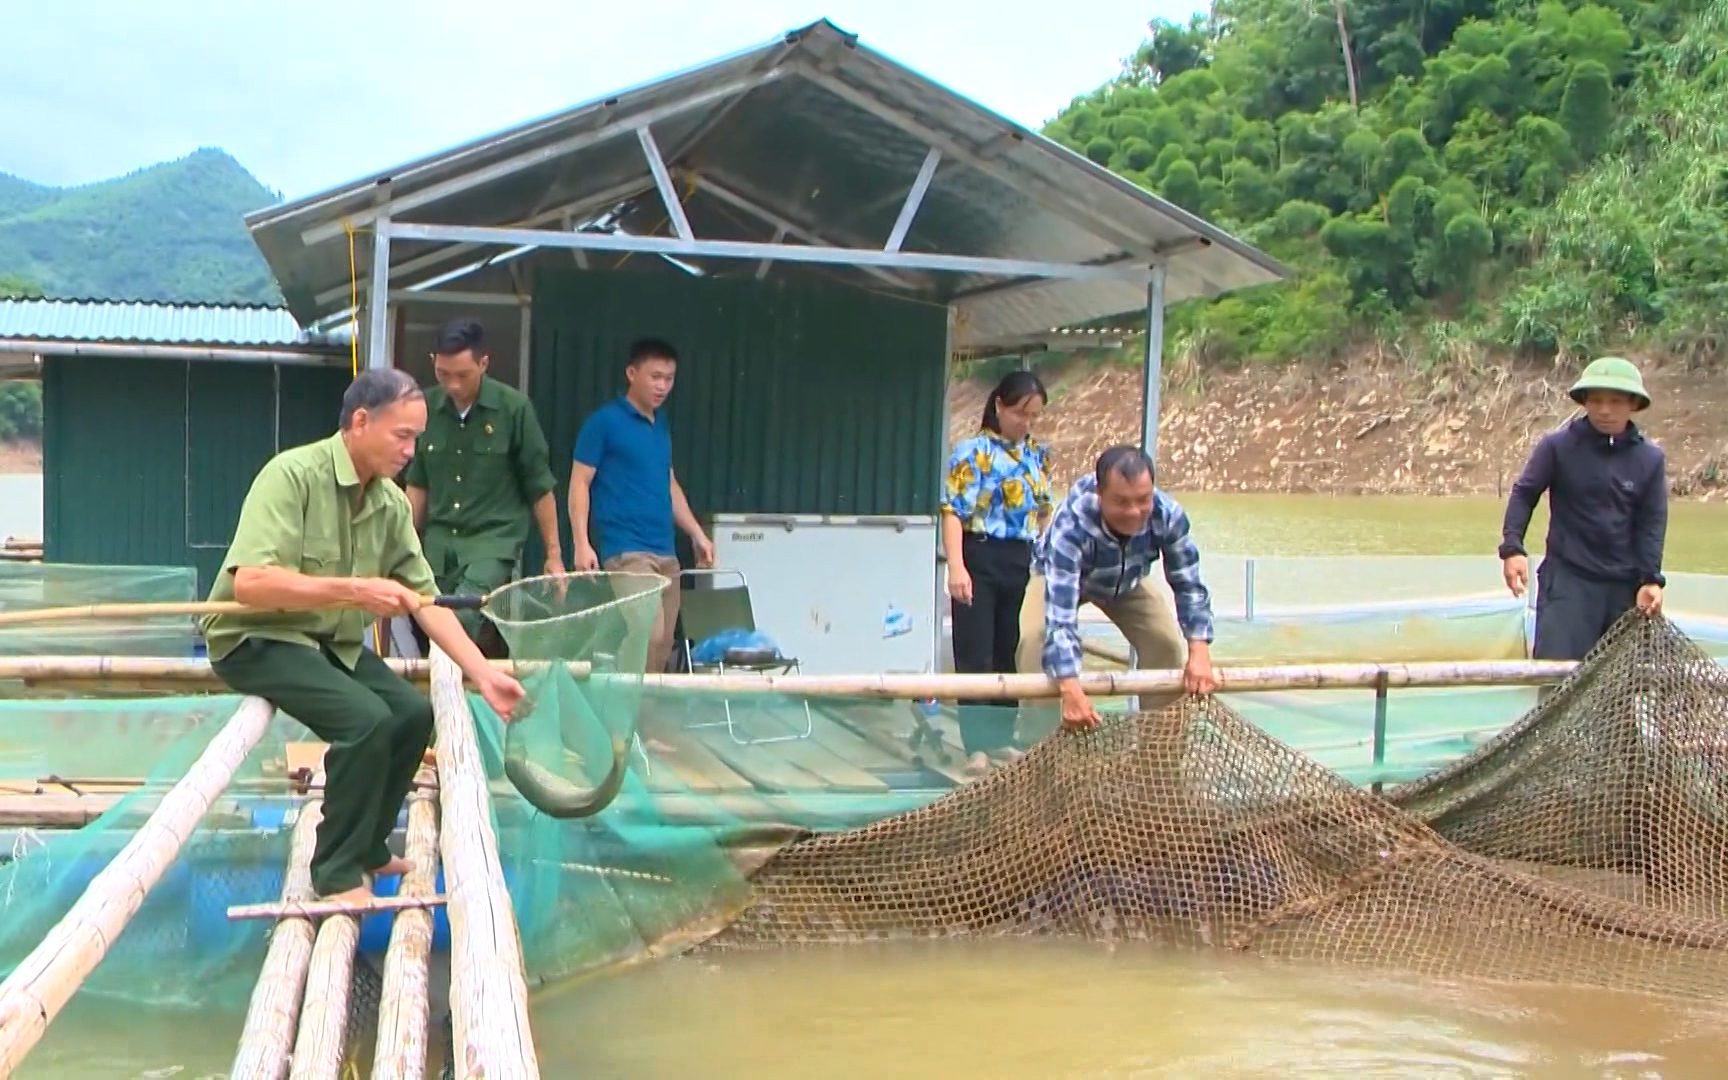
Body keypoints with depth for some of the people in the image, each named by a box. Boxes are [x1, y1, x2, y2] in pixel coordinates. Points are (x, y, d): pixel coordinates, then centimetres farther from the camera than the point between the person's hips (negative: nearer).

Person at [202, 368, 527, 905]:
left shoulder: (392, 503, -1)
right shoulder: (293, 475, -23)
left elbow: (426, 600, 3)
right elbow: (250, 583, -32)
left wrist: (484, 675, -5)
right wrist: (354, 590, -34)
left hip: (328, 641, 8)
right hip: (254, 638, -8)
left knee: (413, 711, -1)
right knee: (366, 718, -24)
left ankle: (366, 849, 19)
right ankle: (337, 874, -10)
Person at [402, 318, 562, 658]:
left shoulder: (513, 407, -8)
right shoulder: (427, 407, 1)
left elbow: (540, 487, -1)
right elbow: (417, 484, 13)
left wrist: (553, 554, 1)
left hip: (494, 540, -4)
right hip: (438, 542, 4)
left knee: (465, 617, -28)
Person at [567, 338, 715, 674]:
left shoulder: (662, 424, 16)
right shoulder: (604, 422, -4)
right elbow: (580, 483, -6)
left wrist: (697, 534, 19)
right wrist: (582, 544, -15)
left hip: (666, 553, 7)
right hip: (625, 551, -7)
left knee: (663, 646, 5)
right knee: (648, 635, -19)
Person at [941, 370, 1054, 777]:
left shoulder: (1037, 455, 9)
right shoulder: (973, 452, -9)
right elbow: (954, 511, -16)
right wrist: (956, 568, -25)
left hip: (1022, 563, 6)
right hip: (981, 560, -6)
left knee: (1011, 652, 12)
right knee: (975, 655, -3)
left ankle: (1000, 737, 23)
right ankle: (976, 747, 1)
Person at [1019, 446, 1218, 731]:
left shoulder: (1168, 515, -36)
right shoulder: (1071, 524, -47)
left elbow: (1189, 585, -24)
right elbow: (1060, 614, -53)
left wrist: (1199, 653, -38)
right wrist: (1070, 690, -64)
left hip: (1126, 581, 3)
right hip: (1059, 576, -3)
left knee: (1168, 643, -9)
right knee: (1035, 636, -27)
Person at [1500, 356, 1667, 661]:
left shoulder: (1650, 459, 2)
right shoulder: (1558, 446, -5)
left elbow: (1652, 523, 3)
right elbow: (1524, 494, 1)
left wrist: (1651, 579, -7)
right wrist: (1512, 548, -12)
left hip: (1626, 584, 3)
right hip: (1568, 579, -3)